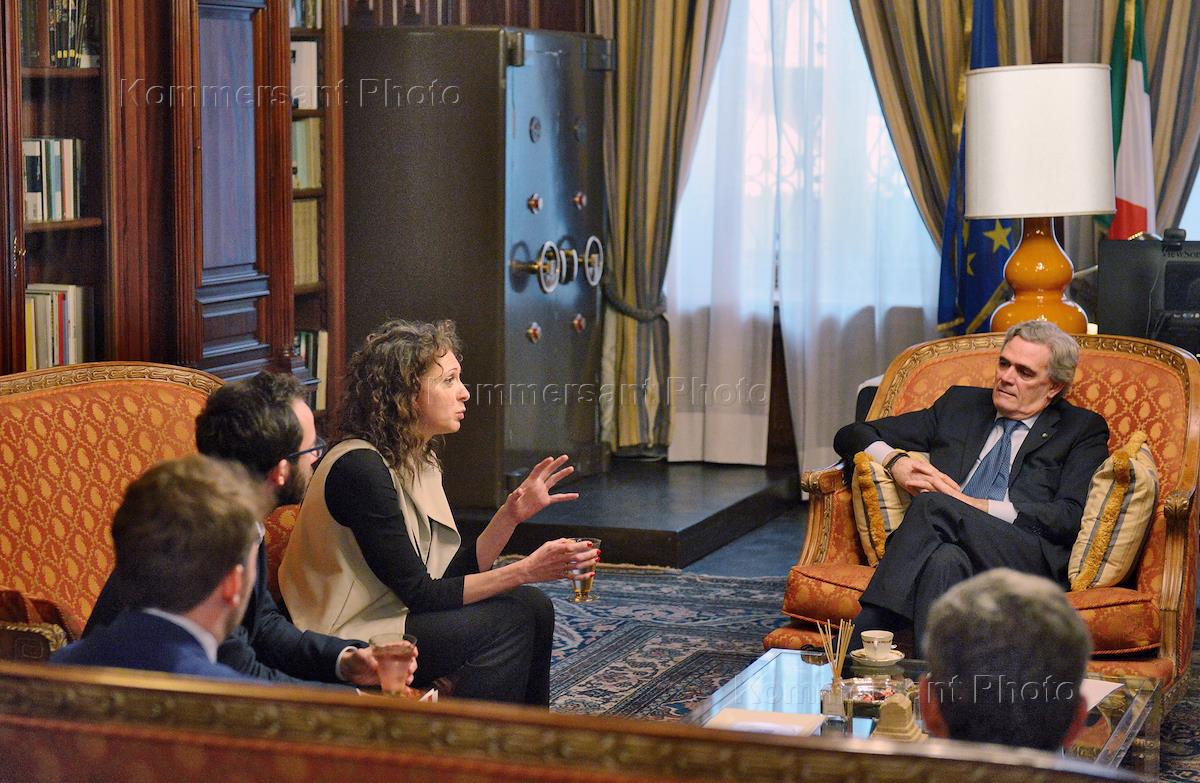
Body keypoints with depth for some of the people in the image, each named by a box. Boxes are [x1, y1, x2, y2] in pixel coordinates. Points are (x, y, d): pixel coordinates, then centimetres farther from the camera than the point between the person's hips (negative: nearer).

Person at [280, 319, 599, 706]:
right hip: (345, 643, -9)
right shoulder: (360, 468, -21)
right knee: (508, 620, -15)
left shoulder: (420, 461, 8)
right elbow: (420, 594, -20)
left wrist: (513, 513, -6)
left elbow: (455, 572, 6)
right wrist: (525, 571, -22)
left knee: (534, 606, 0)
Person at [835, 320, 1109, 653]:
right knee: (944, 559, -39)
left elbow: (1071, 517, 1)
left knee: (933, 505, -33)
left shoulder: (1083, 429, 19)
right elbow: (852, 436, 29)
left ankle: (855, 648, -42)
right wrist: (896, 461, 4)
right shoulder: (960, 404, 29)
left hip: (1028, 559, -2)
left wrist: (972, 505, -6)